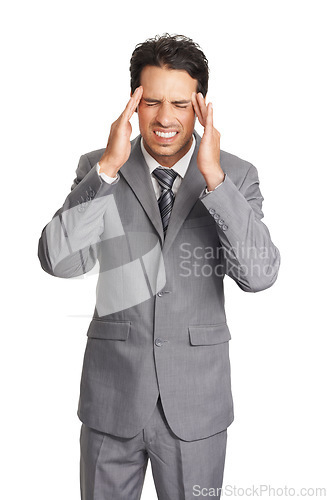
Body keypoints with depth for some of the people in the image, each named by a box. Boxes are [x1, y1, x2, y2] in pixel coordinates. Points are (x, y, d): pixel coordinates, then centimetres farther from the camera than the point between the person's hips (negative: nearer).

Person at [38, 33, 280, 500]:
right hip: (112, 392, 1)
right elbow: (58, 260, -16)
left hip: (196, 398, 0)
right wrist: (108, 167, -24)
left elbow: (260, 274, -17)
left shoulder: (237, 175, -5)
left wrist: (214, 177, -25)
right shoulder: (98, 169, -4)